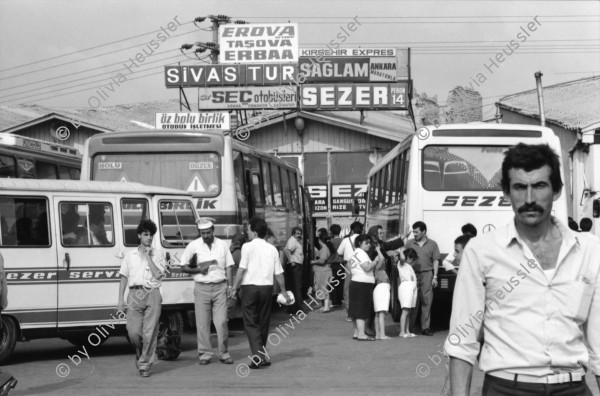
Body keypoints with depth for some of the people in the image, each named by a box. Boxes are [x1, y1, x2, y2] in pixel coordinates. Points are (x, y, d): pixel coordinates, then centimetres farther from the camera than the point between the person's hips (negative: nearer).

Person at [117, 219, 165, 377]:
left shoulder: (158, 254, 9)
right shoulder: (130, 254, 14)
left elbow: (158, 275, -5)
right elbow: (124, 277, 14)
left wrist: (148, 257, -6)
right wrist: (120, 299, 6)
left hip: (152, 294, -1)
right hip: (135, 294, 1)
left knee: (150, 332, -5)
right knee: (133, 332, -7)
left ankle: (145, 365, 5)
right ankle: (140, 353, 22)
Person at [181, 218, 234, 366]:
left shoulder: (222, 245, 8)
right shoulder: (193, 246, 4)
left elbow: (228, 267, 10)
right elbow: (183, 267, 8)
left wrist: (230, 286, 1)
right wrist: (198, 270, -9)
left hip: (220, 287, 0)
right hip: (201, 288, 0)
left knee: (221, 322, -4)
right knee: (202, 323, 1)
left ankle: (224, 353, 6)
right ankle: (205, 354, 9)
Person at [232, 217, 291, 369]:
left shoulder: (248, 247, -6)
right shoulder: (272, 249, 8)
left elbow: (242, 269, -11)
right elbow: (279, 273, 9)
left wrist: (235, 288, -3)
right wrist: (283, 291, 20)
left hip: (250, 287, -4)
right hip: (267, 287, 5)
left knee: (250, 323, -1)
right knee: (263, 322, 15)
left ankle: (259, 355, -14)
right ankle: (262, 355, 21)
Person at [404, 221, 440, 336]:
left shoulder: (432, 244, 6)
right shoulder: (409, 243, 8)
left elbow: (436, 261, 6)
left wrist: (435, 277, -1)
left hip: (427, 275, 0)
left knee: (427, 302, -1)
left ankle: (425, 327, 4)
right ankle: (409, 327, 6)